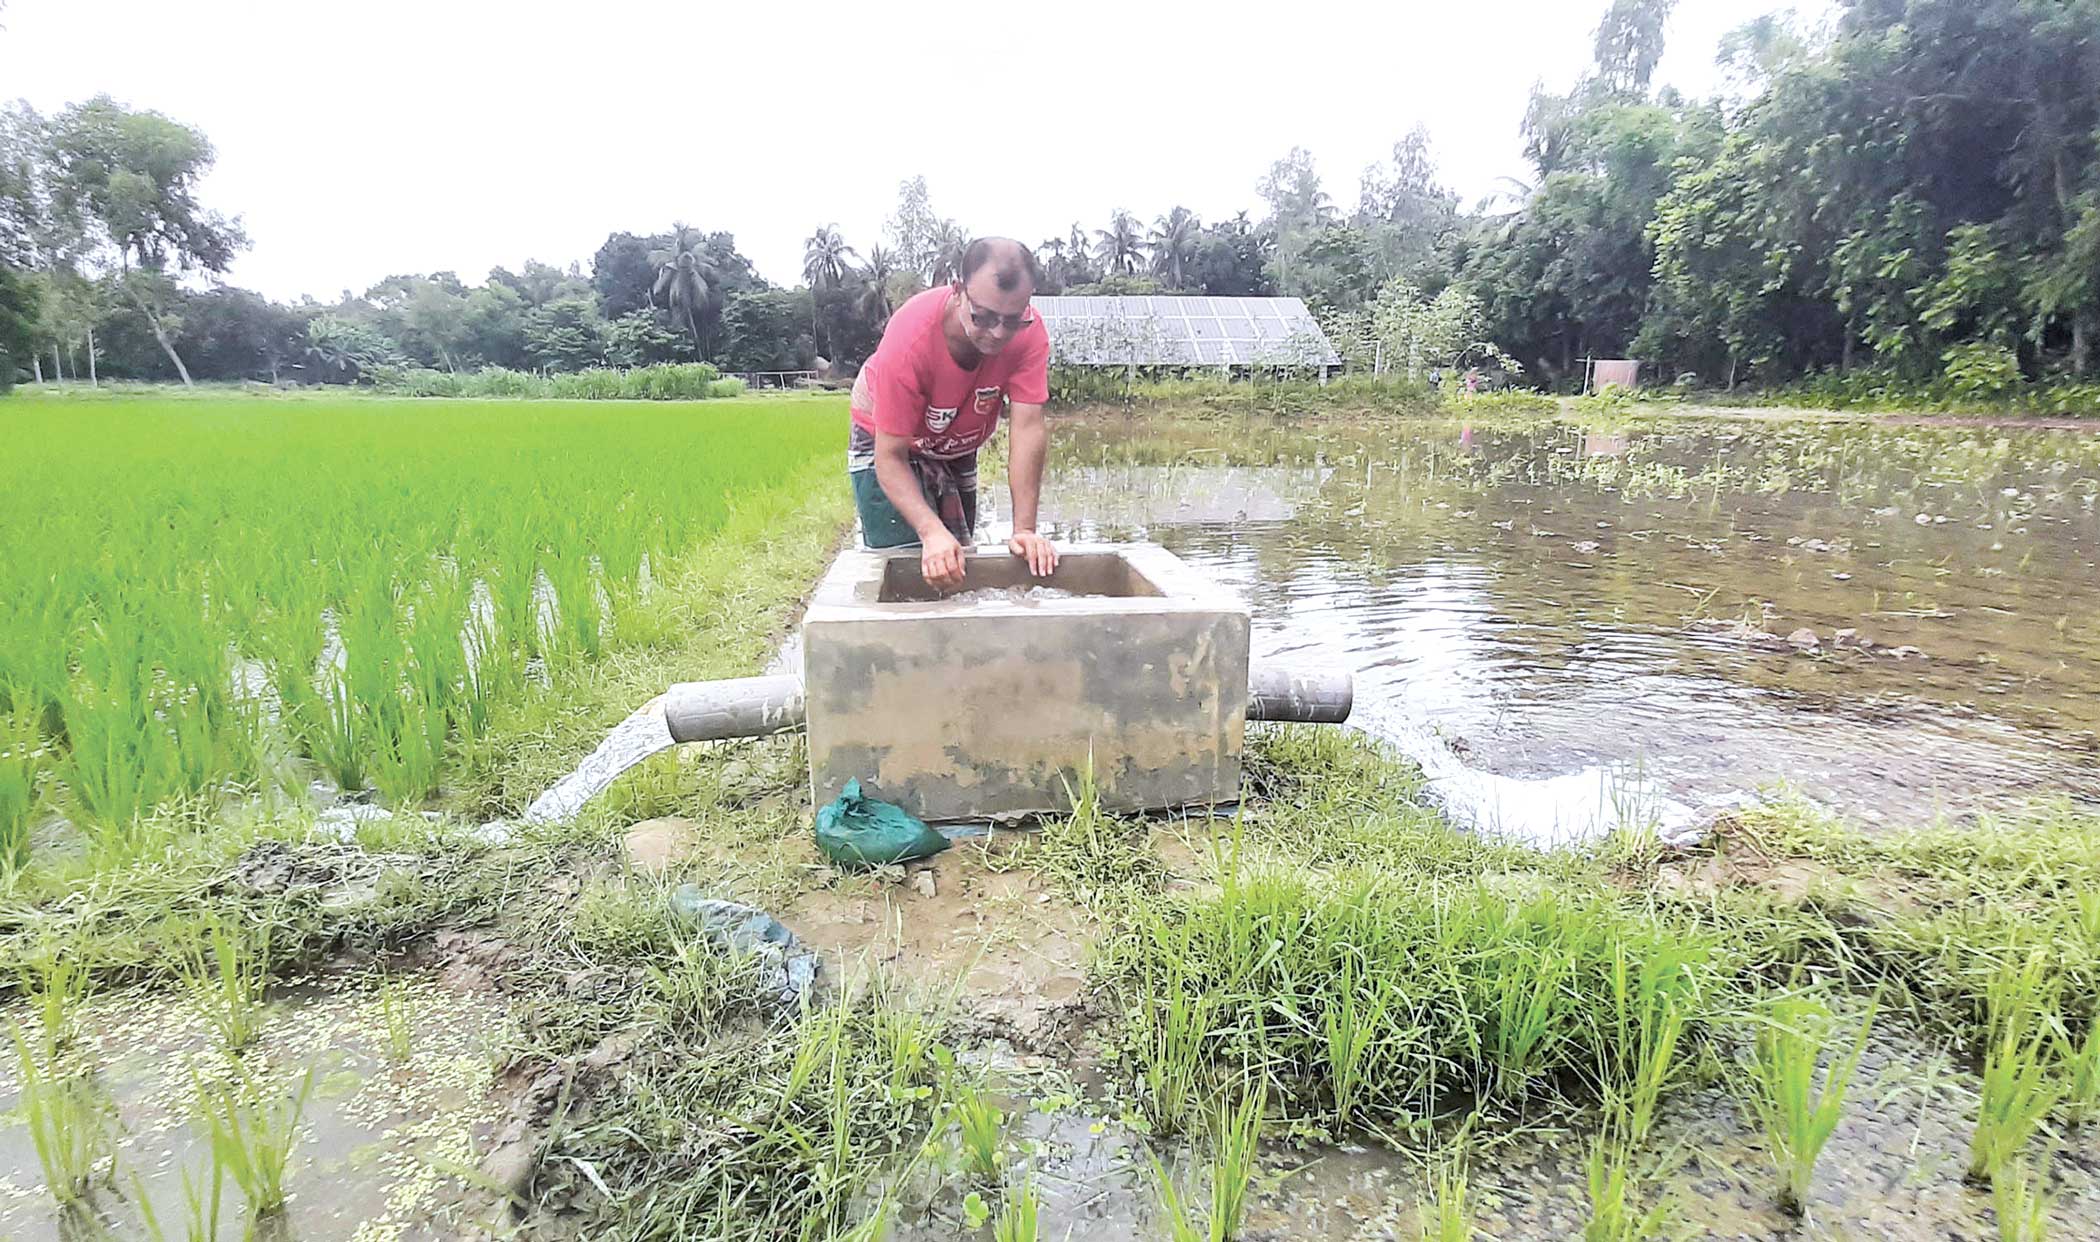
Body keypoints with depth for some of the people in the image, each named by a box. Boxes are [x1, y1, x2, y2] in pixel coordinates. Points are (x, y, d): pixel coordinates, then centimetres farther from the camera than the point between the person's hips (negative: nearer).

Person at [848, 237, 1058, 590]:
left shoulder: (1030, 333, -30)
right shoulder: (909, 340, -39)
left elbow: (1028, 429, -32)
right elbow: (890, 457, -36)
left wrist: (1024, 530, -38)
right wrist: (931, 531, -50)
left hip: (958, 450, 4)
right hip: (887, 443, -4)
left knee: (956, 567, 13)